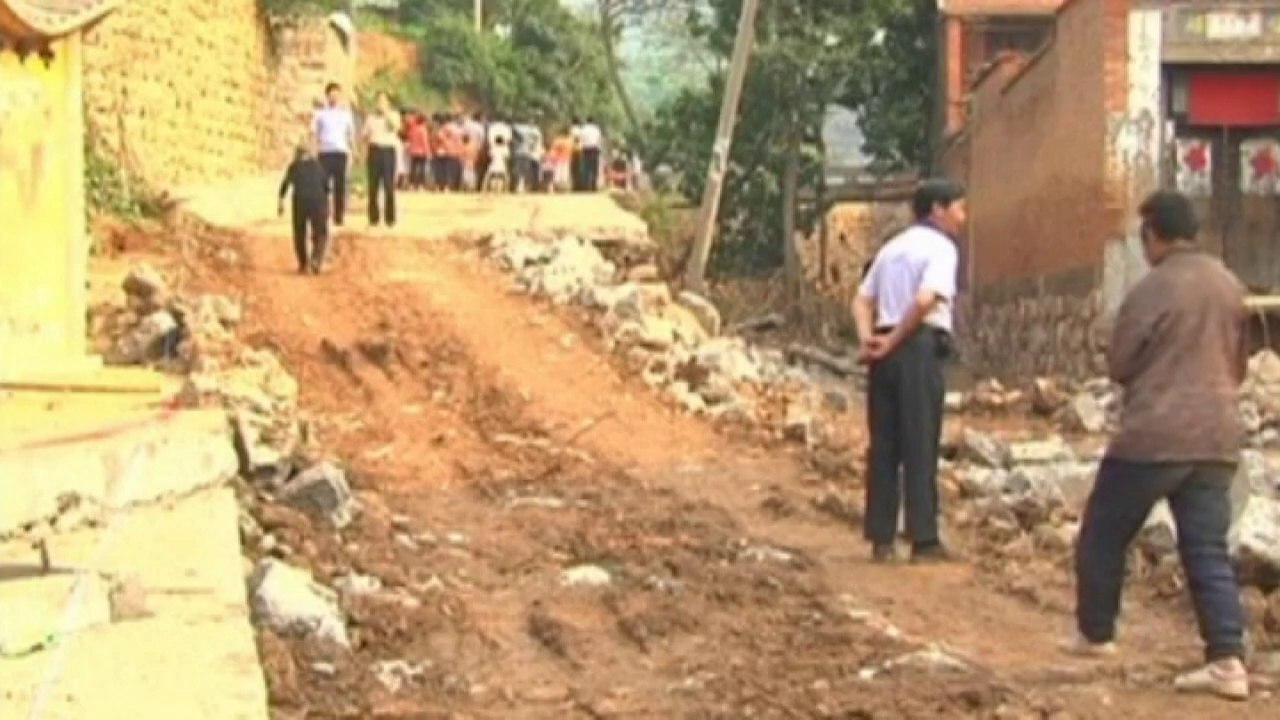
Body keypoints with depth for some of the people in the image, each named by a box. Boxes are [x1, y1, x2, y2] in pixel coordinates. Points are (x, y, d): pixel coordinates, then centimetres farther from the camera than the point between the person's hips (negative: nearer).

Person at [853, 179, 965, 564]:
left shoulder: (892, 248, 21)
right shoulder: (941, 247, -4)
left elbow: (862, 299, 14)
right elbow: (925, 301, -19)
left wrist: (867, 338, 0)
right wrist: (894, 341, -11)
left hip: (886, 352, 7)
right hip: (920, 347, -7)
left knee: (883, 445, 8)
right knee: (920, 445, -3)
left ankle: (881, 539, 9)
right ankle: (924, 540, -1)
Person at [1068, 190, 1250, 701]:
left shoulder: (1152, 290, -12)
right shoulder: (1229, 286, 8)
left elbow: (1118, 365, -4)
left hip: (1154, 435, -6)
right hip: (1217, 438, 6)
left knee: (1103, 535, 12)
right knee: (1208, 550, 5)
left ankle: (1095, 634, 24)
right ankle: (1228, 660, -4)